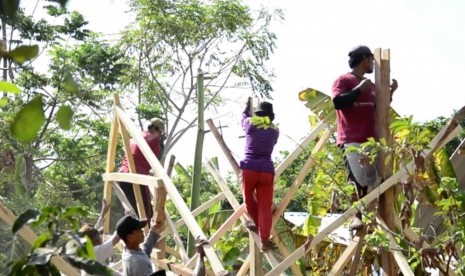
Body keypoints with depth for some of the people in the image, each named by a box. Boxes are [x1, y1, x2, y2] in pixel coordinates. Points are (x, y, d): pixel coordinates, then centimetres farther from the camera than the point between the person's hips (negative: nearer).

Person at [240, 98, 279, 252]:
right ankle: (264, 240, -1)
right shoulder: (274, 131, 10)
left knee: (248, 199, 23)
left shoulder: (250, 124, 5)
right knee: (265, 207, 3)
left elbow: (244, 117, 28)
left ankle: (257, 225, 33)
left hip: (249, 168, -2)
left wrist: (247, 106, 50)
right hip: (267, 170, 2)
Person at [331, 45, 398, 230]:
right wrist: (359, 89, -11)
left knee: (372, 180, 2)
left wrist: (390, 93, 16)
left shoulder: (371, 85, 22)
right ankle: (356, 217, -17)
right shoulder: (344, 80, 1)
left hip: (370, 140, 8)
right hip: (351, 141, -8)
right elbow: (337, 102, -15)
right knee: (356, 179, -17)